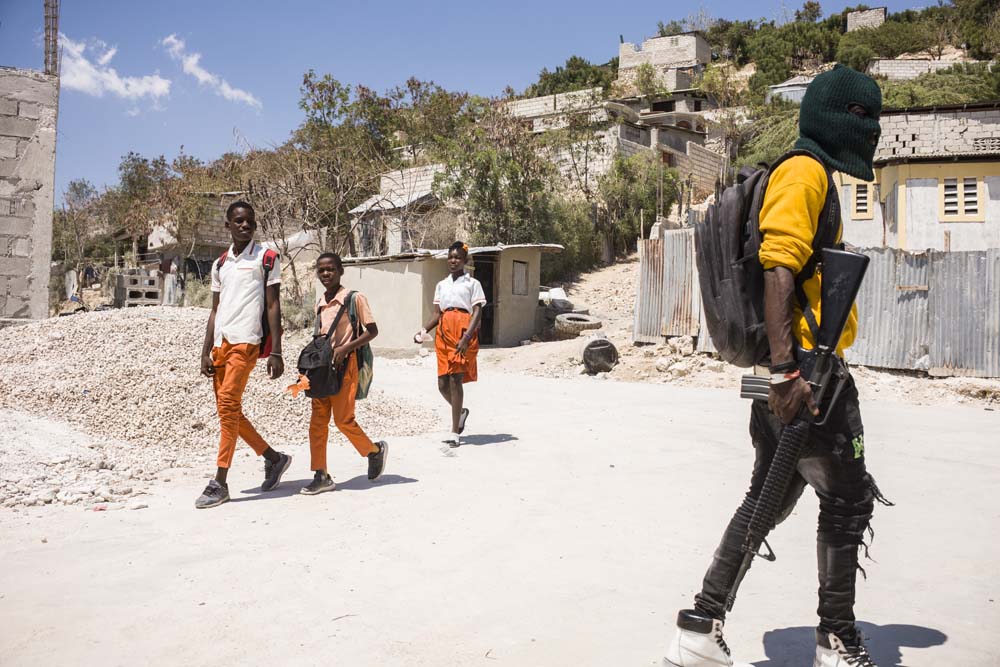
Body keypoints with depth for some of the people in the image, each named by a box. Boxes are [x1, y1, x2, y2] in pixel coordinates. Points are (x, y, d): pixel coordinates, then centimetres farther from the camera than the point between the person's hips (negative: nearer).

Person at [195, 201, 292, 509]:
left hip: (245, 341, -7)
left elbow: (273, 306, -4)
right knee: (228, 410, 8)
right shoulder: (220, 264, 18)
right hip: (220, 343, 7)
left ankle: (220, 483, -9)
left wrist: (276, 352, -11)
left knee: (228, 405, -14)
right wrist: (206, 351, 9)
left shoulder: (266, 258, 1)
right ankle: (274, 458, 24)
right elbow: (215, 311, 18)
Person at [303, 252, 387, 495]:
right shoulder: (319, 303, 12)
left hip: (345, 365, -6)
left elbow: (372, 331, -8)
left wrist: (344, 349, -17)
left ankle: (375, 450, 20)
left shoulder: (354, 298, -7)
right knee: (317, 420, 2)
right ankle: (321, 476, 7)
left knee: (343, 419, -6)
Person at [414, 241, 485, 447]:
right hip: (443, 332, 5)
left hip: (463, 331, -5)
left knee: (455, 379, -11)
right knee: (442, 383, 3)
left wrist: (466, 337, -19)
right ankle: (460, 411, 32)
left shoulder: (472, 283, 5)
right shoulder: (441, 285, 19)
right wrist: (424, 330, -4)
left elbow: (477, 313, -5)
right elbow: (437, 314, 15)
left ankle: (454, 432, -6)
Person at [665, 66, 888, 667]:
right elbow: (778, 271, -21)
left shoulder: (818, 177, 23)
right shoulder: (804, 171, -9)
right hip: (803, 373, -10)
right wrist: (787, 369, -28)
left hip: (793, 371, 10)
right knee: (848, 500, 4)